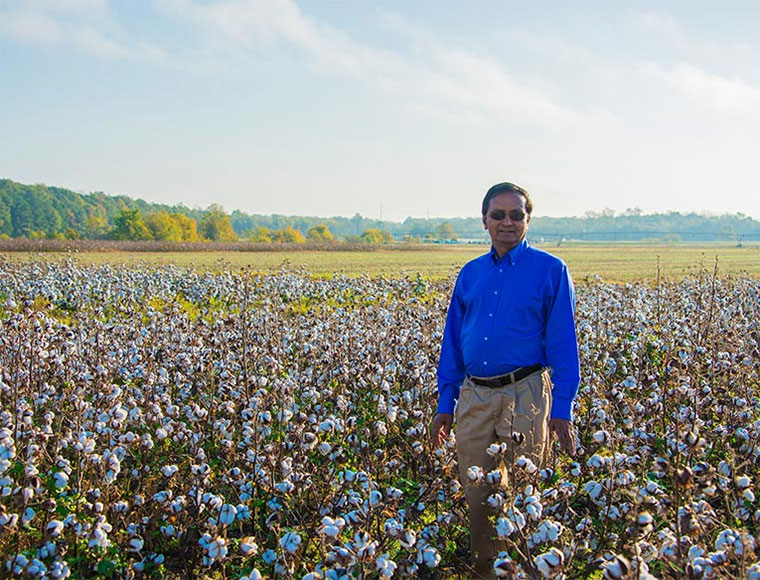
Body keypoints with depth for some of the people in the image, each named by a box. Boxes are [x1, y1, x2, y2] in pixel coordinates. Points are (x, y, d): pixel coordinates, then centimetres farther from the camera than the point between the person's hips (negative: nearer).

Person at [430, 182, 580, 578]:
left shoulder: (550, 271, -1)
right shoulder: (470, 274, 11)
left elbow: (563, 345, -3)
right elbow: (452, 343, 15)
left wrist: (562, 409, -9)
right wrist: (445, 404, 11)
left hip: (525, 395, -4)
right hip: (474, 397, 4)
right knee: (477, 496, 10)